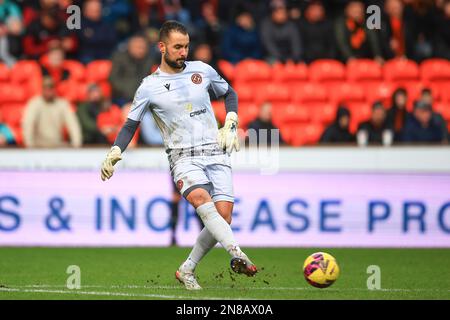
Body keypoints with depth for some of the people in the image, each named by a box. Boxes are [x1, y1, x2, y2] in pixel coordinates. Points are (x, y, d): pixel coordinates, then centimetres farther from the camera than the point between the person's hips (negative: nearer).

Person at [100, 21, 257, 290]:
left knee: (223, 217, -11)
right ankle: (237, 255, -45)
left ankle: (187, 270, 5)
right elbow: (131, 125, 8)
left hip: (216, 154, 3)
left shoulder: (202, 70, 8)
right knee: (201, 198, -34)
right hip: (184, 156, -3)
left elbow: (229, 93, 24)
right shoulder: (149, 87, 1)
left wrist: (230, 124, 9)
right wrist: (114, 153, -8)